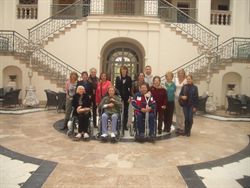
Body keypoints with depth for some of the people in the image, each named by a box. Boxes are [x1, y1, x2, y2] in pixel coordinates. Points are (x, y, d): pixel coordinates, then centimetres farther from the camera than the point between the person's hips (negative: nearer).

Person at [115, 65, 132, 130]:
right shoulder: (118, 78, 5)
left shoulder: (129, 78, 3)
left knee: (126, 110, 4)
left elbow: (130, 88, 0)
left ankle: (125, 124, 11)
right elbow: (116, 88, 3)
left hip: (126, 96, 0)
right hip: (119, 96, 0)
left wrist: (130, 97, -6)